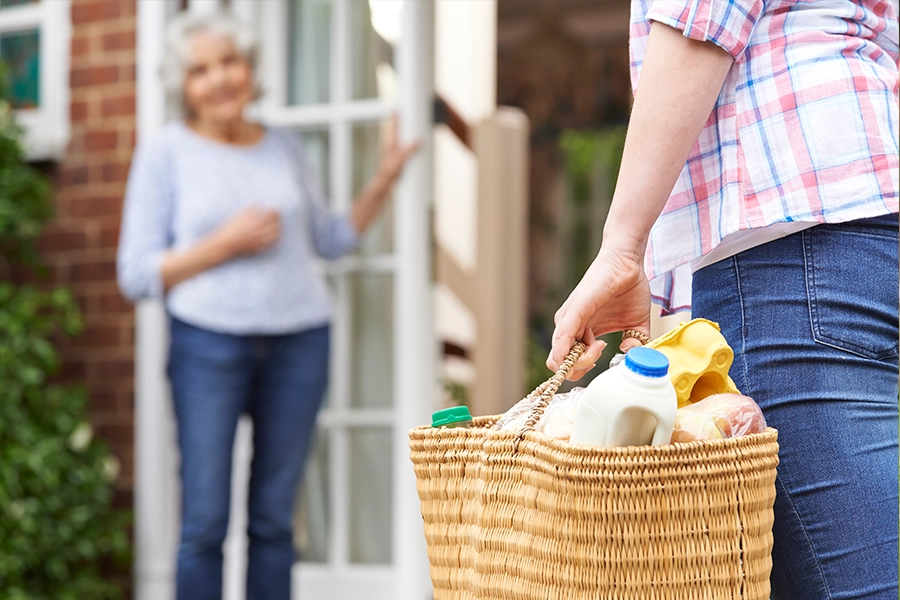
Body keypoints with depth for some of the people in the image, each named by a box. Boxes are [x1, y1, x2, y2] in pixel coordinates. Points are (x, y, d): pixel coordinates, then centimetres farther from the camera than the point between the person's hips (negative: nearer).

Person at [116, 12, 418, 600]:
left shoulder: (284, 148, 11)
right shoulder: (164, 154, 1)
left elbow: (330, 239, 21)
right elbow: (137, 274, -2)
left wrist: (383, 182, 8)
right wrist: (224, 245, -13)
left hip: (299, 342, 3)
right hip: (208, 345, -3)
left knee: (275, 519, 5)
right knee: (205, 523, -5)